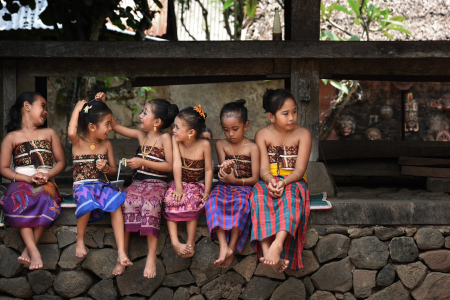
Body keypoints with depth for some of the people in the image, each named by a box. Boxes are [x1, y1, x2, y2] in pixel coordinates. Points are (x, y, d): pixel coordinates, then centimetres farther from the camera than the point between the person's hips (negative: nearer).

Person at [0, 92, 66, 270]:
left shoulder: (49, 134, 19)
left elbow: (61, 161, 15)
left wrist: (47, 175, -7)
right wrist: (28, 178, -13)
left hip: (46, 182, 1)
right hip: (21, 182, -1)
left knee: (47, 201, -35)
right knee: (18, 202, -36)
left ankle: (27, 251, -29)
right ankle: (34, 252, -39)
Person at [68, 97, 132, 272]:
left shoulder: (106, 145, 13)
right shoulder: (78, 143, 1)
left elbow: (114, 170, 17)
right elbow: (71, 132, -25)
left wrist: (106, 168, -8)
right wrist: (77, 110, -13)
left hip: (103, 185, 3)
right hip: (83, 185, -3)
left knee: (116, 204, -29)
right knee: (87, 200, -38)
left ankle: (121, 252, -33)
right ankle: (80, 240, -12)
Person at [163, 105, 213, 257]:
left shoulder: (204, 145, -12)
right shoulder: (175, 141, -6)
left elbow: (208, 170, -8)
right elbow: (177, 164, -13)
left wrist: (206, 193, -14)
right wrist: (178, 188, -19)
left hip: (197, 185, -3)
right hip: (180, 183, 3)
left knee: (191, 203, -31)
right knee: (170, 201, -26)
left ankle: (190, 243, -25)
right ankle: (175, 242, -33)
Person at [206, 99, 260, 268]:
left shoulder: (252, 148, 1)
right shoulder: (221, 145, 10)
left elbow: (255, 178, -3)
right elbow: (224, 175, 6)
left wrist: (235, 180, -21)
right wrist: (226, 170, -20)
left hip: (244, 187, -2)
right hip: (224, 186, 2)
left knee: (241, 203, -37)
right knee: (213, 201, -32)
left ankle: (232, 247, -34)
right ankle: (223, 246, -43)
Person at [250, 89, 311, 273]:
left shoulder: (302, 134, 1)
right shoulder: (262, 135, 5)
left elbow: (299, 170, -7)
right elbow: (263, 168, -3)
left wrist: (284, 182, -27)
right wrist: (270, 181, -27)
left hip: (293, 182, -1)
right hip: (269, 181, 1)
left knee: (290, 195, -37)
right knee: (260, 195, -34)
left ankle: (278, 244, -57)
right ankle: (266, 250, -50)